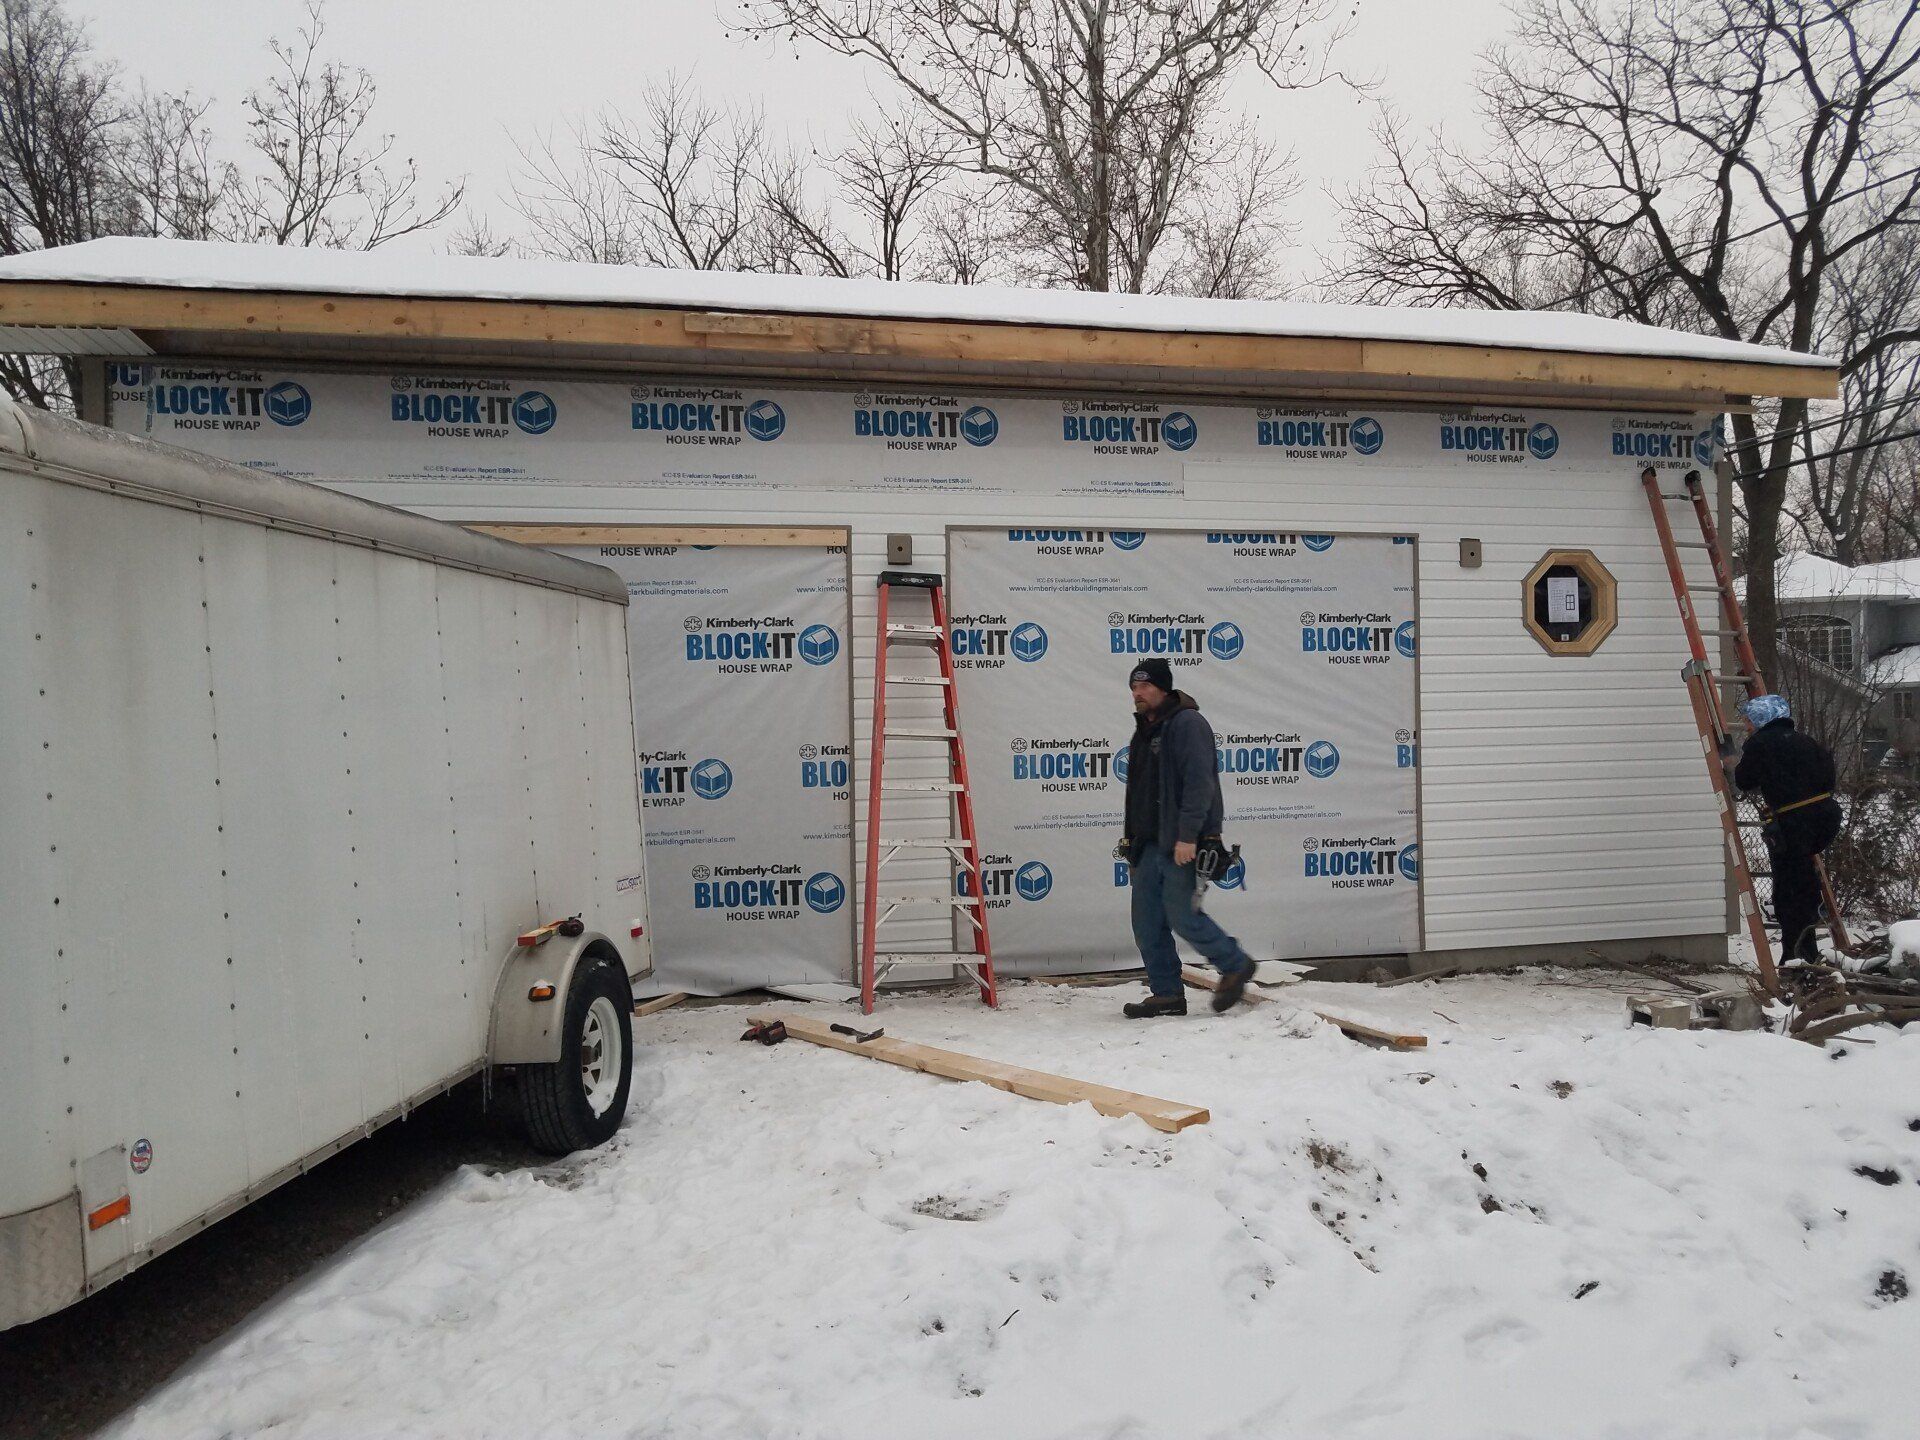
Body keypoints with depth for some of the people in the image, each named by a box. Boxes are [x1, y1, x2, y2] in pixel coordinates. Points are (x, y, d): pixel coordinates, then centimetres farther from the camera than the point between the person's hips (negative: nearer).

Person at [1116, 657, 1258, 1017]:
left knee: (1181, 915, -8)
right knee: (1146, 920, 6)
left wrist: (1188, 835, -25)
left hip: (1183, 844, -9)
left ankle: (1235, 965, 13)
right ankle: (1167, 993, 15)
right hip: (1150, 844, 9)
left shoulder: (1187, 723, -10)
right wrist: (1133, 844, 23)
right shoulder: (1145, 730, 19)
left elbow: (1199, 782, -19)